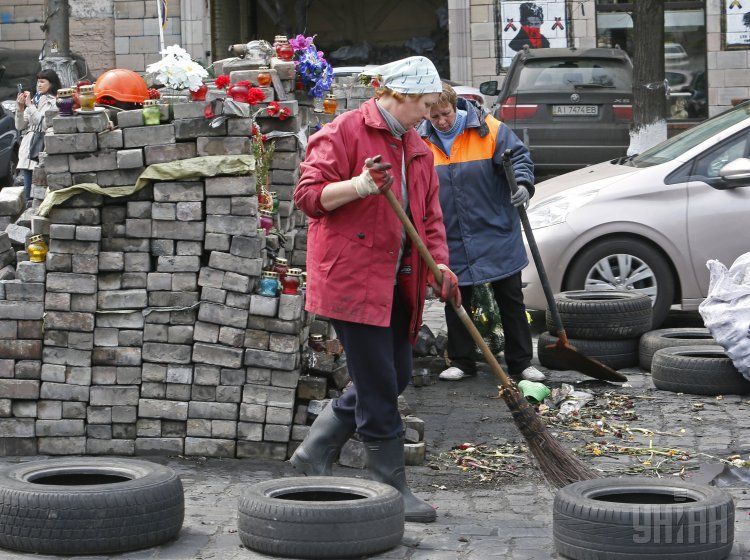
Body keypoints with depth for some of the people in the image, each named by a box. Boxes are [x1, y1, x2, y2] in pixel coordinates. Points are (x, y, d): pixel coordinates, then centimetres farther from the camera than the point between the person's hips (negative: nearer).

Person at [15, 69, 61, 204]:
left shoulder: (54, 102, 0)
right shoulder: (34, 100, 19)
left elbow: (45, 124, -12)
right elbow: (20, 126, 18)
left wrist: (30, 106, -8)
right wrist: (20, 108, 2)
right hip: (28, 150, 6)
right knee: (28, 192, 4)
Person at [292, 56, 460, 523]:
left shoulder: (417, 149, 17)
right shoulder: (344, 133, -8)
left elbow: (429, 213, 18)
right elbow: (309, 195, -14)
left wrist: (440, 264, 2)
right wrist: (361, 186, -29)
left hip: (397, 282, 9)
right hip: (352, 276, -9)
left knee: (394, 376, 12)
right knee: (379, 387, -6)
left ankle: (315, 453, 23)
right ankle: (393, 488, 2)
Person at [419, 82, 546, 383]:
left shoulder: (489, 130, -8)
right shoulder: (421, 141, 1)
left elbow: (518, 157, -6)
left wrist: (523, 183, -27)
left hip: (496, 233, -2)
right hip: (450, 240, 2)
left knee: (510, 299, 5)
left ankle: (520, 362, 13)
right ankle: (461, 362, 20)